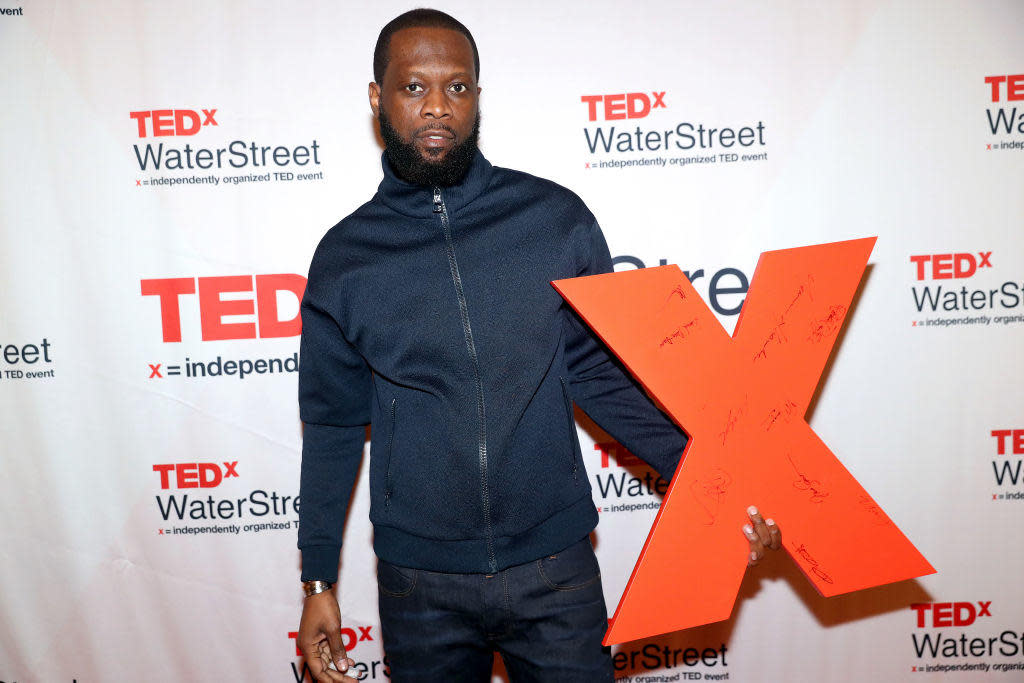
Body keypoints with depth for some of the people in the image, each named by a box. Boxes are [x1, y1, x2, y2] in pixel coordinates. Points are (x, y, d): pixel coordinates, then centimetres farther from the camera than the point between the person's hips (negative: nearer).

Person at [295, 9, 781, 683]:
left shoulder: (556, 217, -4)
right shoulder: (344, 257, -2)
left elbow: (605, 374, 0)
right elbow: (333, 426, 4)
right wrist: (318, 581, 6)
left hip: (555, 568, 0)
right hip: (420, 585, 1)